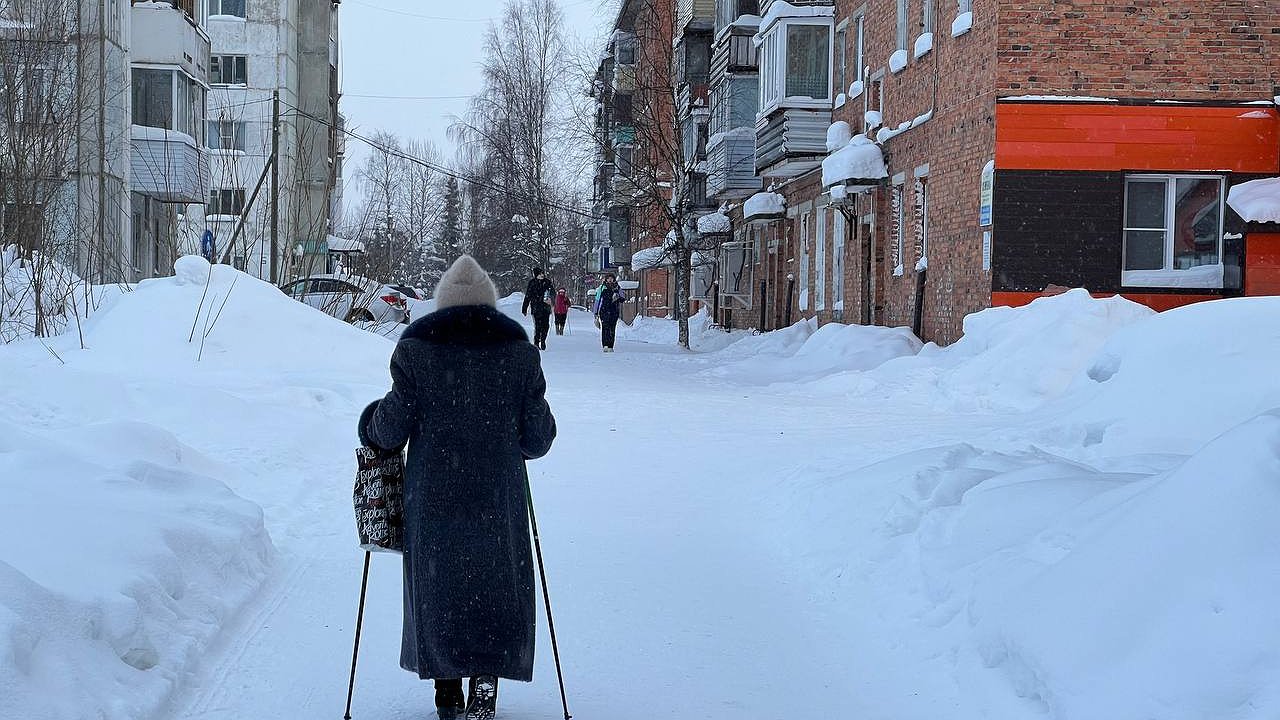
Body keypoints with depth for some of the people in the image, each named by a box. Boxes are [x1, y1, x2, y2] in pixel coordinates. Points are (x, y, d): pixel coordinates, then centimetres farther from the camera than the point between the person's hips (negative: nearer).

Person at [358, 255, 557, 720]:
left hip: (433, 491, 0)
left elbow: (394, 424, -5)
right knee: (498, 585, 10)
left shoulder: (416, 345, -3)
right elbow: (537, 434, 0)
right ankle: (485, 681, -5)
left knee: (438, 585, 13)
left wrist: (371, 428, 17)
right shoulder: (516, 346, -1)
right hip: (498, 493, 0)